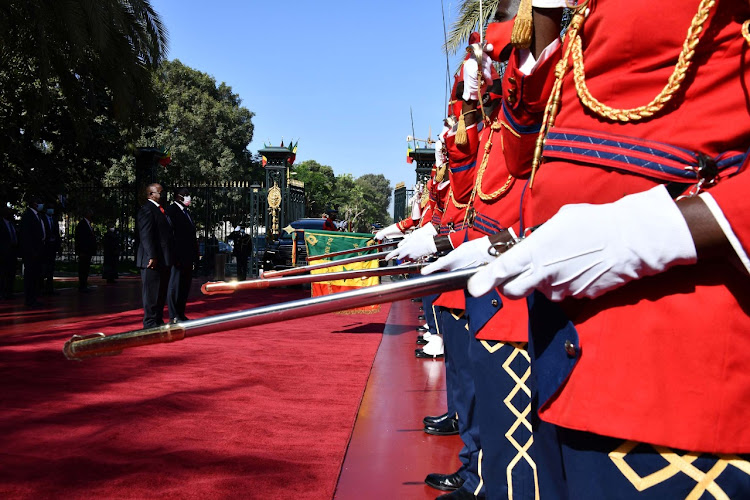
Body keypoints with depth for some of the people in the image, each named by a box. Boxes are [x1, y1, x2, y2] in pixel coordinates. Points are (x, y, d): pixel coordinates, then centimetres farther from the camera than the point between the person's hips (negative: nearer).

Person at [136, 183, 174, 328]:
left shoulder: (161, 210, 19)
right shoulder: (146, 210, -11)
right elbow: (146, 236, -19)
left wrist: (171, 257, 19)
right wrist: (152, 257, -24)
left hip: (164, 260, 10)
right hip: (153, 261, -10)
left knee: (161, 292, 15)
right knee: (152, 292, -4)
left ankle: (158, 320, 24)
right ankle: (150, 323, 1)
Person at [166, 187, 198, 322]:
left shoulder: (186, 212, 18)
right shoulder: (171, 210, -8)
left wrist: (194, 255, 14)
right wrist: (174, 256, -21)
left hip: (188, 257, 9)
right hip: (178, 256, -9)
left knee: (185, 286, 12)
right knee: (175, 285, -2)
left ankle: (181, 314, 21)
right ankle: (174, 316, 3)